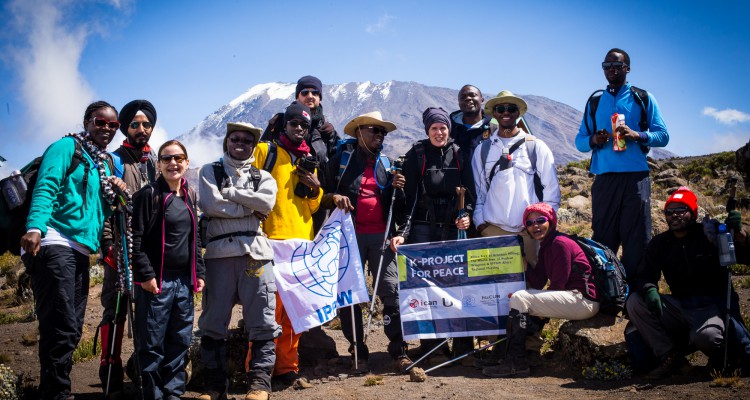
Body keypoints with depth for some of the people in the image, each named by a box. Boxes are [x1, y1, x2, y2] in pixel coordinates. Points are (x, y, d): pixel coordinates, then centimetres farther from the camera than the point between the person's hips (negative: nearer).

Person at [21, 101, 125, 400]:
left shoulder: (105, 162, 24)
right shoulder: (67, 147, 0)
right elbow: (46, 187, -15)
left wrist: (115, 191, 8)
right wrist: (35, 227, -30)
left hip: (81, 250, 9)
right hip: (55, 244, -9)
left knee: (71, 330, 10)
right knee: (61, 328, -14)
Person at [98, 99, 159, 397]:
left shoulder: (157, 163, 17)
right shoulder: (114, 161, 2)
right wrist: (107, 243, -13)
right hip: (121, 248, -5)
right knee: (116, 307, -3)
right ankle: (111, 375, 2)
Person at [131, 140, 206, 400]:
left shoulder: (189, 196, 14)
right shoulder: (149, 194, -5)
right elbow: (136, 239, -10)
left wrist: (199, 272, 12)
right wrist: (146, 274, -15)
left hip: (184, 281, 6)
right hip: (156, 280, -6)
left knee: (180, 340, 10)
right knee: (153, 342, 0)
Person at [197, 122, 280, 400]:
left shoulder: (262, 177, 17)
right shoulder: (210, 171, 13)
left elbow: (266, 203, -5)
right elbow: (210, 204, -6)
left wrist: (229, 192, -3)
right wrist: (250, 208, -3)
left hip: (255, 251, 1)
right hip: (219, 251, -1)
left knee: (261, 319, -2)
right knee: (214, 318, 1)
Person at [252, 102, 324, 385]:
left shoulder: (309, 160, 21)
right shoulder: (265, 151, 5)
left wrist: (315, 188, 3)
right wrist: (256, 226, -11)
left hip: (303, 241, 6)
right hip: (273, 240, -6)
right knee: (271, 306, -9)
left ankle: (286, 366, 17)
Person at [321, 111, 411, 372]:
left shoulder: (387, 164, 17)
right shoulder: (340, 161, 9)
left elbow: (397, 205, 20)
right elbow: (323, 197, 10)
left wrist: (397, 189, 0)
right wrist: (334, 198, -11)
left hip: (382, 235, 2)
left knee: (391, 291, -7)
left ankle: (398, 350, -4)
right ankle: (357, 350, 10)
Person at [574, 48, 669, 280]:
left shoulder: (643, 98, 11)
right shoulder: (595, 102, 18)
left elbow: (663, 136, 6)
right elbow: (579, 140, 16)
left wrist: (638, 135, -14)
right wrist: (592, 140, -7)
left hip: (636, 177, -2)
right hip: (604, 178, 2)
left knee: (636, 238, -3)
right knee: (603, 237, 1)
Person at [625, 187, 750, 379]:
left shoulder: (710, 235, -1)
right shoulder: (659, 244, 8)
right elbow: (643, 276, -1)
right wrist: (649, 291, -24)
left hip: (713, 306, -4)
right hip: (680, 307, 4)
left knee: (706, 336, -37)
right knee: (634, 302, -17)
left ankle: (725, 356, 2)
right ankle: (669, 356, -12)